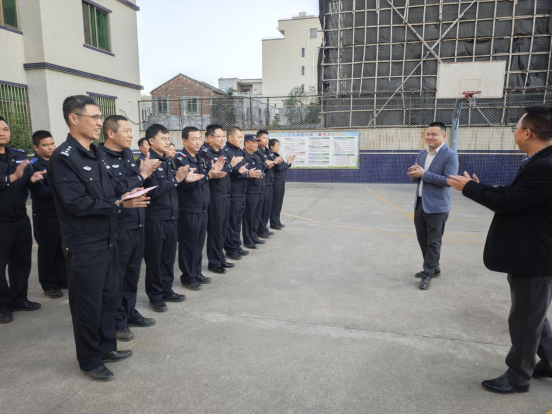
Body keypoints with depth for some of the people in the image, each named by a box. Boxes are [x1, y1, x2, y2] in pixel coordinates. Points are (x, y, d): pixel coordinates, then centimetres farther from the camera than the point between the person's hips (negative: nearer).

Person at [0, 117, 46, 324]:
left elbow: (30, 183, 4)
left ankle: (19, 299, 28)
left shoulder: (20, 155, 7)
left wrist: (34, 179, -17)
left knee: (22, 262, 14)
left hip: (21, 219, 5)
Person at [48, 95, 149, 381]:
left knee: (109, 297, 18)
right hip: (84, 246, -8)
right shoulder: (63, 157, -17)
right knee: (88, 304, 6)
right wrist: (120, 205, -20)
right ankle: (90, 361, 25)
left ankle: (106, 347, 36)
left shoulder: (95, 154, 11)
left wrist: (125, 194, -5)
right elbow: (77, 203, -24)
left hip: (107, 240, 8)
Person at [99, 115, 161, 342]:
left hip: (137, 225, 8)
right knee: (116, 277, 8)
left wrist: (146, 173, -6)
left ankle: (130, 313, 35)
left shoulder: (128, 154, 10)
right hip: (117, 228, -8)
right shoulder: (99, 158, -14)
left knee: (132, 273, 19)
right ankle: (117, 321, 24)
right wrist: (141, 175, -18)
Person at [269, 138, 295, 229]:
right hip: (276, 182, -9)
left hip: (281, 182, 9)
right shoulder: (272, 156, -14)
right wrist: (288, 162, -9)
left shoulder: (278, 156, 14)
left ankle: (277, 221, 23)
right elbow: (279, 168, -21)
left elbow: (284, 167, 14)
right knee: (275, 203, -2)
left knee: (279, 203, 14)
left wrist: (289, 162, 0)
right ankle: (273, 223, 7)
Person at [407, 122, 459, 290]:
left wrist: (424, 174, -21)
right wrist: (413, 172, -9)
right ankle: (433, 267, 32)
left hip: (437, 206, -7)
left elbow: (448, 180, -21)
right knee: (423, 240, 16)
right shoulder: (422, 154, 10)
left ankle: (428, 274, 14)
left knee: (433, 243, 3)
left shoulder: (450, 155, -11)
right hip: (420, 204, 7)